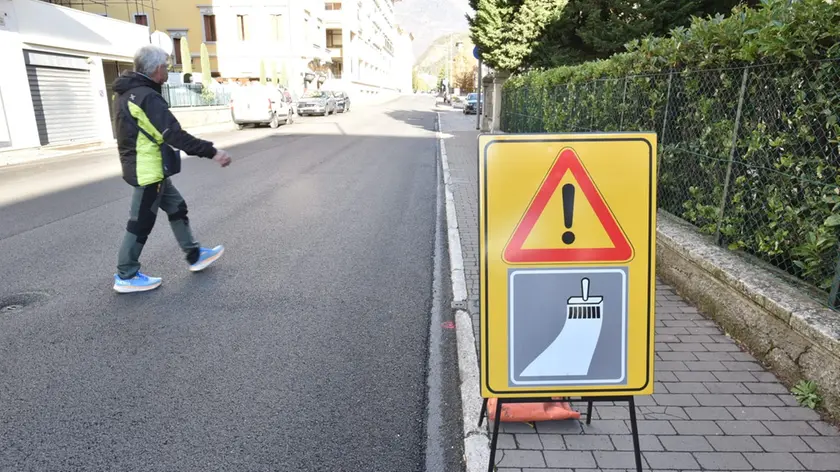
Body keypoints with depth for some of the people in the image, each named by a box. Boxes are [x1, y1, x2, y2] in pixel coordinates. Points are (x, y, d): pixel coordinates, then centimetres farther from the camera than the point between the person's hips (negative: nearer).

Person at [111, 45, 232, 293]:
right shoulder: (147, 97, -21)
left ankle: (195, 255, 28)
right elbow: (175, 135, -27)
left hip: (146, 167, 10)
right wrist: (211, 152, -26)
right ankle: (126, 276, 13)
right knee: (141, 222, 1)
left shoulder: (127, 93, 11)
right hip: (147, 170, -10)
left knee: (177, 208, 18)